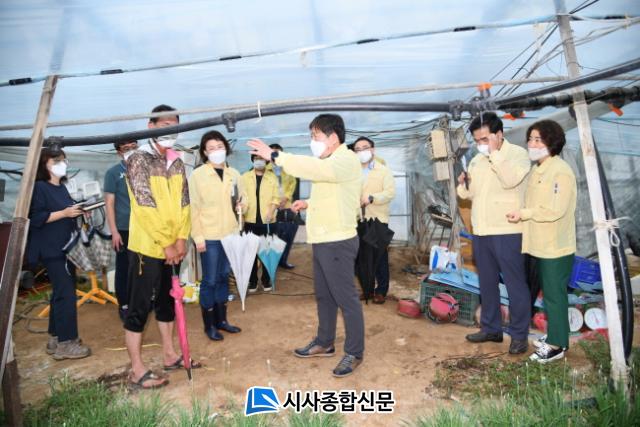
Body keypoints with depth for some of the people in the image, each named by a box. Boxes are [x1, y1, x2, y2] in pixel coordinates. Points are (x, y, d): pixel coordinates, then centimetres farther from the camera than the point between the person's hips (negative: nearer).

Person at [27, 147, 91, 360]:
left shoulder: (61, 188, 18)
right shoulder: (39, 187, -8)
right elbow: (37, 218, -16)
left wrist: (78, 211, 6)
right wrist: (64, 213, -21)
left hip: (66, 247, 9)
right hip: (52, 250, -9)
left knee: (62, 293, 12)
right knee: (66, 294, -10)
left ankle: (56, 338, 22)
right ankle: (65, 343, -3)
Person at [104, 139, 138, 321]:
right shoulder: (113, 173, -2)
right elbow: (109, 203, -5)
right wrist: (114, 231, -11)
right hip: (124, 229, -3)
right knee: (123, 268, 6)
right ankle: (124, 305, 18)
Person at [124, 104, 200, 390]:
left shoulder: (176, 163, 9)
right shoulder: (138, 160, -12)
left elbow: (183, 202, 7)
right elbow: (145, 206, -18)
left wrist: (181, 238, -4)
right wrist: (165, 244, -16)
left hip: (173, 247, 7)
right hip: (147, 246, -7)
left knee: (166, 301, 17)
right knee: (140, 307, 0)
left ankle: (169, 355, 31)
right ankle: (137, 371, 9)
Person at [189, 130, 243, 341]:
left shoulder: (233, 174, 7)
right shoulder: (197, 175, -6)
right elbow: (193, 208, -7)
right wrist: (198, 237, -11)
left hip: (230, 234, 5)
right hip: (209, 236, -4)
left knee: (224, 277, 14)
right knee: (210, 280, 2)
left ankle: (221, 319, 26)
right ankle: (209, 325, 15)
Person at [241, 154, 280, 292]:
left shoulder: (272, 177, 7)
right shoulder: (245, 177, 7)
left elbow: (276, 198, 2)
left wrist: (270, 212, -14)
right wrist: (241, 208, -22)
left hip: (267, 221, 0)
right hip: (251, 220, 0)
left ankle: (266, 280, 18)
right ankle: (252, 281, 16)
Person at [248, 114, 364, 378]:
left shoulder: (346, 159, -13)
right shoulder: (331, 162, 19)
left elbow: (313, 168, -31)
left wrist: (274, 156, -27)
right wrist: (309, 204, 10)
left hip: (338, 242, -10)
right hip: (323, 241, 10)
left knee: (346, 298, -1)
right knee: (324, 295, 18)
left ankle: (354, 352, 11)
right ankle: (324, 343, 32)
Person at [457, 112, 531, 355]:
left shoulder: (517, 153, -5)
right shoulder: (477, 160, 14)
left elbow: (511, 179, -25)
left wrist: (494, 152, -20)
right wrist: (463, 185, -2)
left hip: (507, 232, -7)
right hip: (481, 232, 7)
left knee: (515, 284, 1)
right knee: (487, 283, 14)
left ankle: (519, 335, 12)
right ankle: (491, 328, 27)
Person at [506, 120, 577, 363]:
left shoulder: (560, 172, -17)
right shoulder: (537, 169, 12)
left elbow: (555, 210, -24)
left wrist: (523, 214, -19)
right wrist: (522, 215, 3)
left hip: (556, 247, -9)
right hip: (540, 245, 9)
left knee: (554, 295, 1)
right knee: (548, 294, 18)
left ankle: (557, 345, 13)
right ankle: (553, 336, 32)